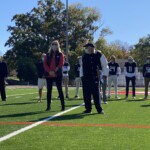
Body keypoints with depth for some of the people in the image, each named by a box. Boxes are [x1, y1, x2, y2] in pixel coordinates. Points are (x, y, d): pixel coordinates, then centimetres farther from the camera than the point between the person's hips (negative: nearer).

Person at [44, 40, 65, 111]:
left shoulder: (60, 54, 4)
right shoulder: (48, 54, 11)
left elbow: (61, 64, -6)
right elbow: (45, 64, 2)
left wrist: (55, 71, -17)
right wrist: (49, 71, -13)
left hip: (58, 75, -3)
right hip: (49, 75, 3)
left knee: (60, 90, -2)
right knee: (49, 91, 6)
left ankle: (63, 106, 2)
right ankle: (48, 106, 13)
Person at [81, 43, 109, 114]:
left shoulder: (99, 55, -4)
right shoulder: (84, 56, 10)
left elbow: (105, 66, 1)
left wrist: (104, 75, -4)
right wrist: (82, 75, 15)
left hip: (94, 78, -5)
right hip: (85, 78, 5)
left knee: (96, 94, -4)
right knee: (86, 94, 6)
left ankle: (99, 109, 7)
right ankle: (88, 109, 18)